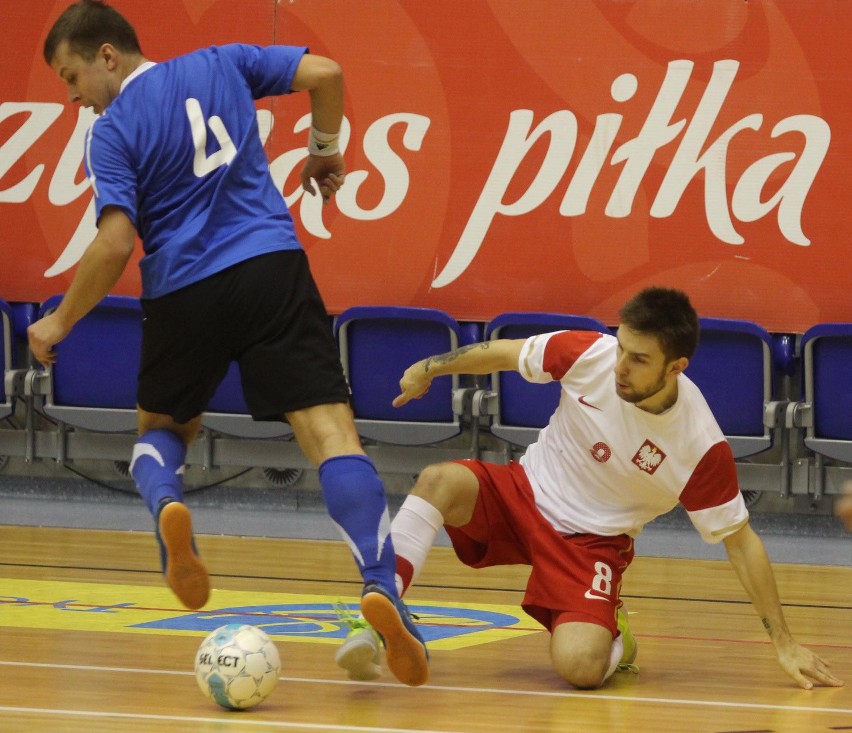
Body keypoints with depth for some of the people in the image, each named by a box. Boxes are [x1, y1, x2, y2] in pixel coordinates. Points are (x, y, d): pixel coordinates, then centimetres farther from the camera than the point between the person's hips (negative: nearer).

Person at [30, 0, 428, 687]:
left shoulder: (113, 133, 0)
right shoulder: (221, 65, 11)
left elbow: (115, 245, -9)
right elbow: (323, 74, 6)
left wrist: (59, 324, 3)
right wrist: (324, 152, 24)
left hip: (183, 290, -1)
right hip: (273, 267, 1)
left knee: (162, 426, 24)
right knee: (329, 429, -7)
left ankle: (167, 505, -12)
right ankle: (380, 585, -28)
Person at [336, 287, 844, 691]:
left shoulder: (702, 447, -23)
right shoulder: (591, 354, -18)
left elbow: (740, 540, -12)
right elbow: (506, 353, 1)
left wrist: (784, 644, -11)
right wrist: (430, 369, 14)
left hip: (592, 541, -2)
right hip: (526, 492, 2)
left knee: (579, 665, -28)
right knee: (439, 481, -30)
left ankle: (617, 641, 8)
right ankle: (374, 622, -33)